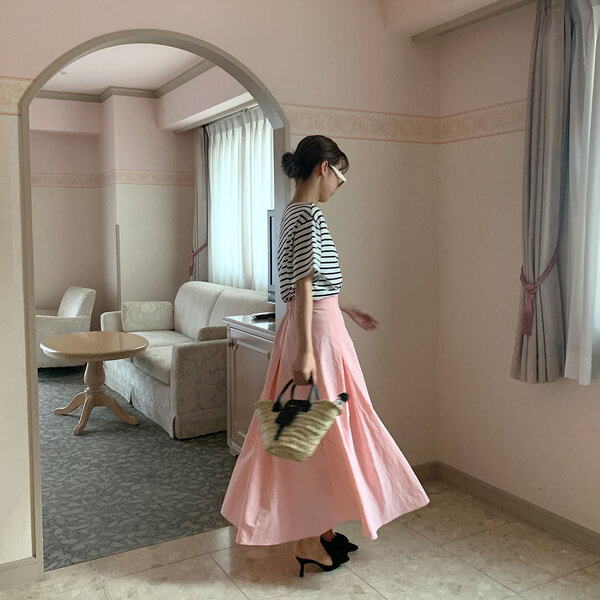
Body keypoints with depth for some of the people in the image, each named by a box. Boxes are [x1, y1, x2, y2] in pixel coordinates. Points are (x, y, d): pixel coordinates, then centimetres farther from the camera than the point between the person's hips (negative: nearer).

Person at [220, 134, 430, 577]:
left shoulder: (295, 213, 14)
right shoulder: (310, 214, -16)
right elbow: (304, 285, -22)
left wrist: (350, 311, 29)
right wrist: (306, 351, -24)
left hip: (316, 325, 10)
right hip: (317, 331, -10)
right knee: (318, 431, 0)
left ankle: (319, 526, 29)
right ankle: (309, 540, 14)